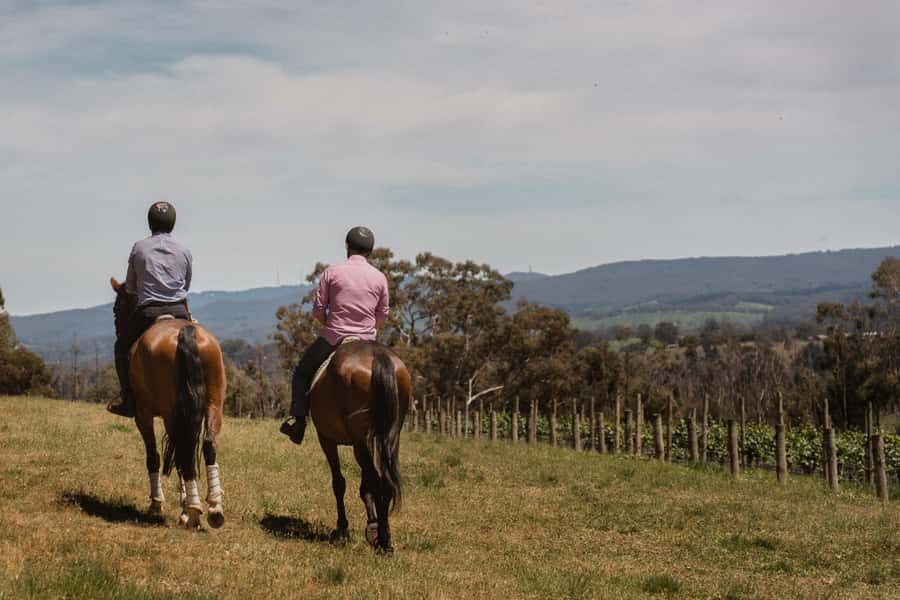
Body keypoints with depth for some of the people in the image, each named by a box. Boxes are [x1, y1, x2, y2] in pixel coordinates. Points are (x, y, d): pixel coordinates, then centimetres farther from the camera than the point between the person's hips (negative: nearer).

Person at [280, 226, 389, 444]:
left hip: (332, 338, -1)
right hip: (366, 341, 2)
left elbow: (317, 311, -2)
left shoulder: (332, 272, -3)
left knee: (302, 373, 18)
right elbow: (382, 318, 7)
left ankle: (298, 418, 6)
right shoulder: (379, 277, 3)